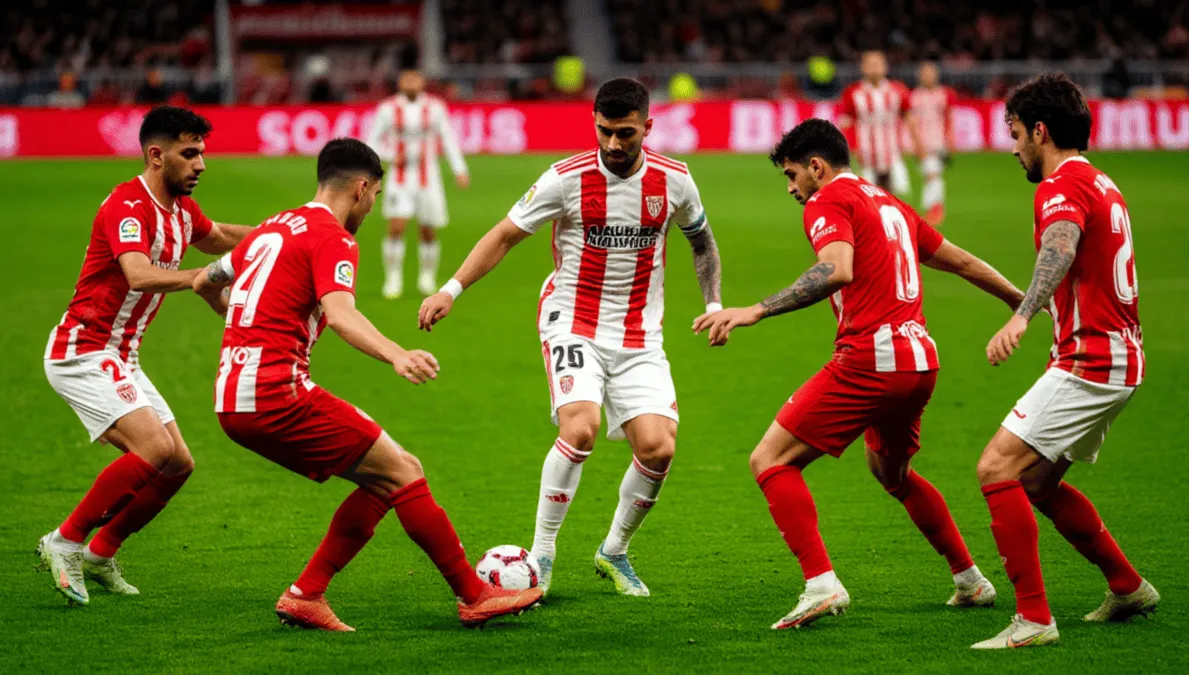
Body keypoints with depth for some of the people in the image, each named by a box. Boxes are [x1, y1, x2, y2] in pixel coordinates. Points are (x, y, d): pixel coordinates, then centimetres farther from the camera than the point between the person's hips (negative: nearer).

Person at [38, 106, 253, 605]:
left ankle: (101, 554, 18)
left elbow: (216, 238, 32)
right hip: (82, 352, -10)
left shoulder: (180, 209, 9)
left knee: (178, 464, 5)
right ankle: (65, 542, -11)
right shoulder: (128, 207, -20)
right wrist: (203, 276, -50)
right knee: (156, 448, -23)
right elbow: (139, 275, -38)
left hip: (120, 358, 10)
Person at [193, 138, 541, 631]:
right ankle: (474, 596, 1)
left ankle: (305, 596, 8)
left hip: (230, 403, 9)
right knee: (403, 472, -3)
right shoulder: (333, 238, -5)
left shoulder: (272, 228, 21)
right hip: (277, 392, -9)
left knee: (381, 483, 13)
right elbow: (339, 314, -24)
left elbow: (205, 283, 33)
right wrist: (396, 355, -40)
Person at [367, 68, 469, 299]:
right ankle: (393, 279, -6)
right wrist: (392, 156, -13)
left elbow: (448, 138, 8)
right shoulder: (388, 109, -2)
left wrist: (460, 170, 1)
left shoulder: (435, 107, 2)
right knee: (396, 227, -16)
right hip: (400, 177, -1)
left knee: (429, 232, 4)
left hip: (428, 177, 1)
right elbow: (372, 141, 4)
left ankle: (427, 277, 24)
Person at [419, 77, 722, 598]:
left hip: (639, 336, 3)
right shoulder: (568, 178, -12)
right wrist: (452, 289, -13)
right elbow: (504, 236, -4)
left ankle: (614, 552, 14)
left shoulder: (673, 180, -3)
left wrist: (714, 304, 6)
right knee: (580, 428, -27)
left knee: (658, 447, -12)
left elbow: (702, 241, 17)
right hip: (573, 323, -3)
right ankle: (541, 554, -11)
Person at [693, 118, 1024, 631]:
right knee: (891, 471, 32)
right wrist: (1021, 300, 45)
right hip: (920, 358, 9)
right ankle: (970, 581, 35)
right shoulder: (889, 204, 22)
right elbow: (962, 263, 30)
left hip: (871, 357, -9)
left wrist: (754, 311, -28)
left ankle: (821, 584, -18)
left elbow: (837, 270, -23)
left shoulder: (830, 199, -3)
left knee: (771, 460, -5)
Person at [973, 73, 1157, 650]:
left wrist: (1022, 316, -51)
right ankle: (1128, 587, 31)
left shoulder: (1062, 186, -13)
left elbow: (1061, 248, -35)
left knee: (997, 468, -15)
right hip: (1119, 354, 10)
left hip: (1089, 360, -10)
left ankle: (1034, 619, -18)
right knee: (1037, 482, 20)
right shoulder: (1101, 185, 18)